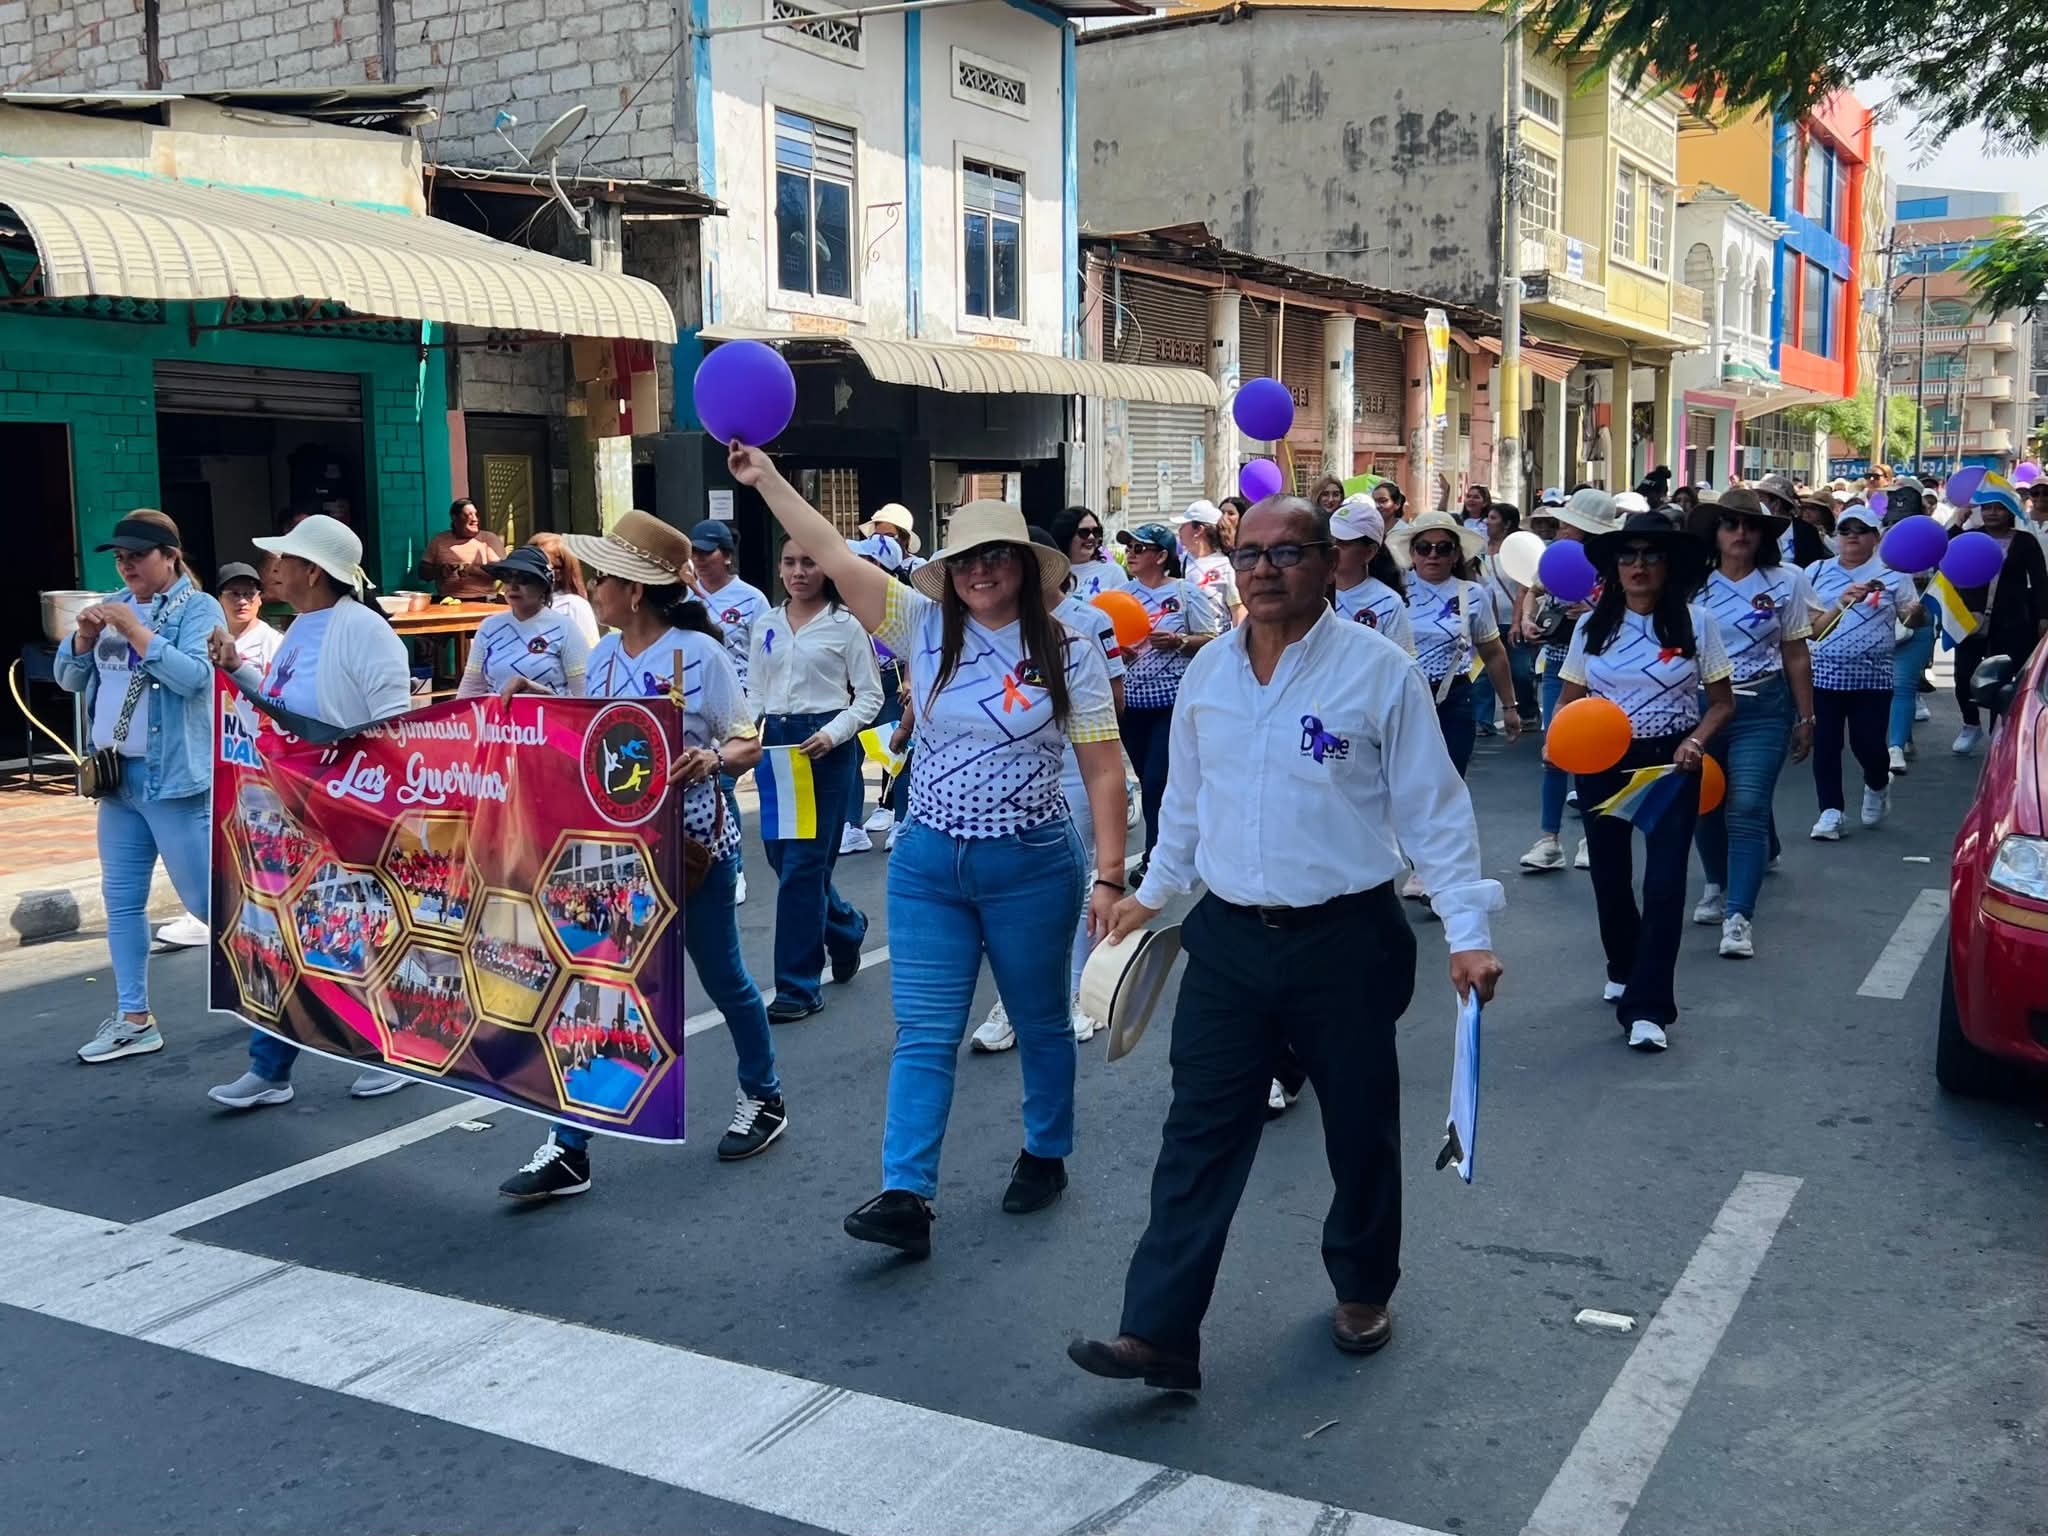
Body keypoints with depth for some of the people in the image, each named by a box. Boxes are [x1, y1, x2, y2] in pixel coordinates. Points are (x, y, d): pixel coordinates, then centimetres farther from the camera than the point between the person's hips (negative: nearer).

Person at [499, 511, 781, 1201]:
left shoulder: (700, 652, -13)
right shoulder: (601, 656, 4)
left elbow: (749, 744, -9)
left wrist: (713, 758, -30)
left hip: (693, 843, -5)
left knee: (721, 976, 13)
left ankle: (763, 1096, 37)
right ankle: (568, 1149, 4)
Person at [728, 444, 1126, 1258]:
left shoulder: (1069, 653, -5)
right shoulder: (925, 628, 0)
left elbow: (1103, 769, -4)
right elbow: (836, 557, -7)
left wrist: (1108, 874, -8)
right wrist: (767, 480, -15)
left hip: (1031, 865, -2)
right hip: (928, 863, 2)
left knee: (1040, 1022, 14)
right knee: (923, 1033, 0)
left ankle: (1045, 1156, 34)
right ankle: (906, 1195, 0)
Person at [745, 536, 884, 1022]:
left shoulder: (846, 625, -2)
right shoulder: (766, 626, 11)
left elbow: (869, 696, -2)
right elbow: (754, 692, 14)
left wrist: (832, 734, -16)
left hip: (824, 745, -5)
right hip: (774, 743, 5)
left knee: (803, 863, -7)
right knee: (781, 856, 10)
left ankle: (799, 986, 3)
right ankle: (846, 927, 38)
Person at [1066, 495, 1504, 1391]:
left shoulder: (1379, 669, -10)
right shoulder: (1207, 671, 4)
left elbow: (1433, 809, -7)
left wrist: (1466, 932, -11)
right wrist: (1154, 893, 24)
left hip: (1346, 941, -3)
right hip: (1228, 939, 3)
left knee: (1360, 1131, 13)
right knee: (1200, 1134, 0)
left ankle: (1362, 1291, 37)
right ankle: (1159, 1334, 4)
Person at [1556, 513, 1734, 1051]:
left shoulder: (1695, 622, -5)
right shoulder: (1592, 625, 0)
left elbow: (1722, 702, 2)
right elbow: (1570, 699, 7)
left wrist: (1696, 741, -16)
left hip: (1670, 763, -2)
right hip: (1602, 763, 2)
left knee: (1664, 880, -12)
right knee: (1609, 876, 12)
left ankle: (1647, 1007, -9)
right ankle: (1625, 971, 39)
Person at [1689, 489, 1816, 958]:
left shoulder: (1786, 581, -1)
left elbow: (1795, 654, 5)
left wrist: (1806, 718, 7)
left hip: (1762, 709, -2)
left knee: (1747, 808, -10)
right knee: (1705, 805, 12)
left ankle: (1739, 916, -10)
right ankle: (1718, 886, 38)